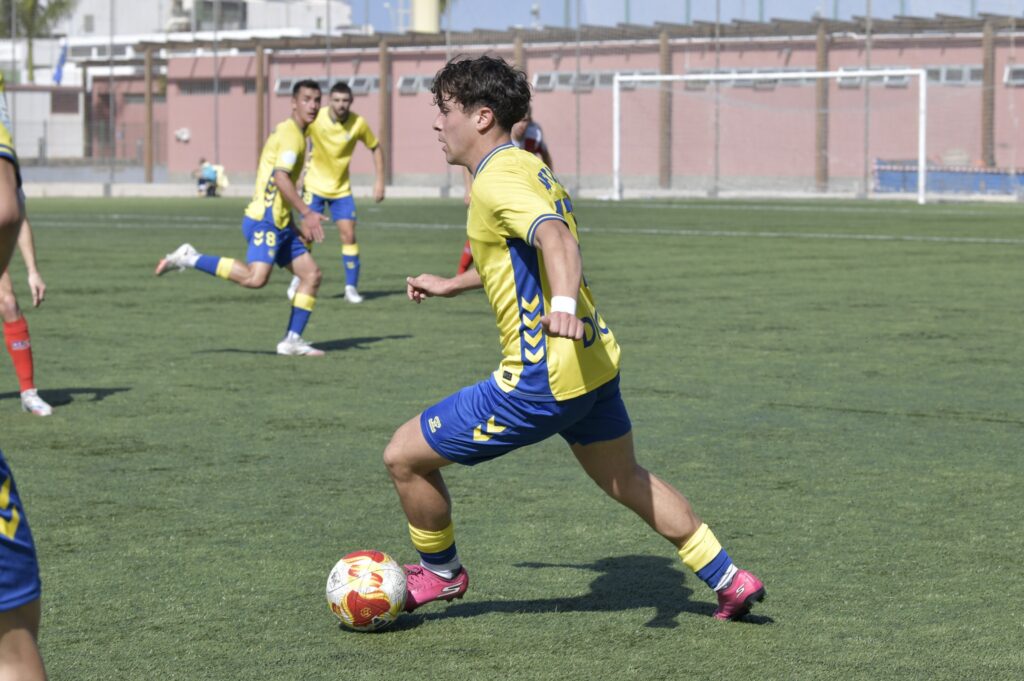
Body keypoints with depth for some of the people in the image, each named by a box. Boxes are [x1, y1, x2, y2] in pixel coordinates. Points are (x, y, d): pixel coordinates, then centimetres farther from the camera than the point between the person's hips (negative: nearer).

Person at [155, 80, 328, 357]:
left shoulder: (295, 134, 21)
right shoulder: (290, 133, -9)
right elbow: (280, 177, -23)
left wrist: (295, 225, 28)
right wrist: (306, 213, -24)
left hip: (279, 223, 10)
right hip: (264, 220, -10)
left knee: (312, 274, 5)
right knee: (255, 277, -25)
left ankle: (292, 340, 6)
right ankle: (190, 259, -13)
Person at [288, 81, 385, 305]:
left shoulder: (358, 123, -12)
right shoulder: (315, 119, -17)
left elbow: (376, 148, 3)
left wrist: (379, 181, -1)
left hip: (342, 188, 1)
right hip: (315, 185, -1)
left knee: (349, 235, -6)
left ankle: (351, 287, 4)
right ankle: (298, 281, 16)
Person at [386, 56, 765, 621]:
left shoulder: (496, 179, -15)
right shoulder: (527, 165, 15)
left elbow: (555, 238, -34)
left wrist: (563, 304, -53)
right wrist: (450, 285, 41)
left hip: (539, 381, -10)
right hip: (594, 362, 10)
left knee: (404, 456, 2)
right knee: (627, 480, 27)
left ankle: (440, 573, 22)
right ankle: (728, 579, 29)